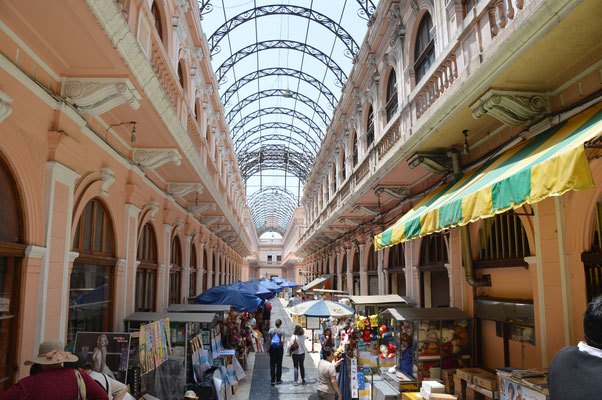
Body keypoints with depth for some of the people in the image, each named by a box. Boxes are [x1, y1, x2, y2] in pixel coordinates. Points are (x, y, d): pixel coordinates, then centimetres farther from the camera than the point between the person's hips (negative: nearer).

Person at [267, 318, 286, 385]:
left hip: (272, 349, 2)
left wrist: (268, 348, 6)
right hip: (279, 349, -1)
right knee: (279, 364, 11)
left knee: (272, 364, 7)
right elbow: (282, 341, -16)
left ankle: (273, 380, 7)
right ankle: (278, 380, 17)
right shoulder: (282, 331, -9)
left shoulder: (271, 330, -2)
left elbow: (268, 340, -3)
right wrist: (283, 345, 4)